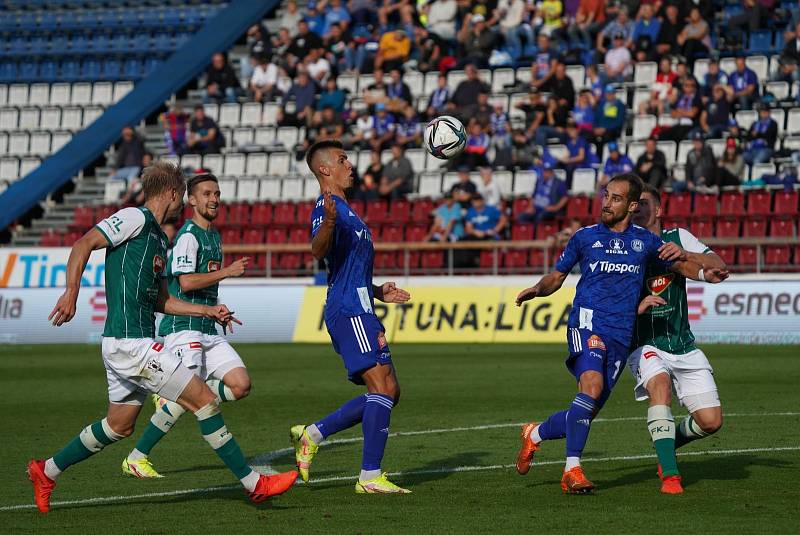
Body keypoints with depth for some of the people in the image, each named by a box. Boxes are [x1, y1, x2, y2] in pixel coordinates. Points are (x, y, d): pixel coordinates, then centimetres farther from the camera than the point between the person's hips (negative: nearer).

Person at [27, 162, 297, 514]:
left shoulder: (158, 239, 19)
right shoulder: (135, 218, -9)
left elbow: (160, 300, 26)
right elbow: (84, 244, -17)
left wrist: (208, 310, 19)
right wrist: (71, 294, -27)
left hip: (127, 344, 11)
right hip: (130, 343, -11)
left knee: (119, 426, 20)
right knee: (204, 400, -8)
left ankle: (46, 471, 30)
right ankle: (254, 484, -4)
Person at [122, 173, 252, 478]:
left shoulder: (214, 236, 19)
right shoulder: (188, 236, -10)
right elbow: (186, 281, -20)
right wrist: (227, 272, -17)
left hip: (208, 330, 9)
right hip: (183, 327, -9)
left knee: (241, 386, -5)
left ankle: (172, 402, 11)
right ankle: (136, 459, -4)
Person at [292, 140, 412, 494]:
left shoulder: (343, 209, 24)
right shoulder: (327, 207, -8)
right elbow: (318, 251, -29)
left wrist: (378, 292, 26)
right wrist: (328, 222, -48)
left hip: (359, 311, 10)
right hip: (349, 313, -10)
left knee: (389, 392, 9)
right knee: (383, 388, -15)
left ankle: (311, 435, 10)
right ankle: (370, 477, -16)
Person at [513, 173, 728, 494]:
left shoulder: (644, 240, 12)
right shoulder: (585, 237, 9)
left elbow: (681, 265, 18)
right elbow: (557, 276, 14)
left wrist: (705, 274, -4)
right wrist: (537, 289, -7)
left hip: (621, 335, 3)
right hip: (587, 322, -3)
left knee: (588, 411, 2)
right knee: (592, 385, -28)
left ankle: (535, 434, 30)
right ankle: (572, 470, -24)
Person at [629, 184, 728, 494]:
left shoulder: (678, 239, 4)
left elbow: (719, 266, -8)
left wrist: (683, 255, -25)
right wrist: (636, 307, -24)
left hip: (683, 345, 3)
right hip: (644, 345, -3)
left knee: (711, 421, -3)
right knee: (660, 384, -35)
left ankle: (669, 443, 30)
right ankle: (669, 474, -31)